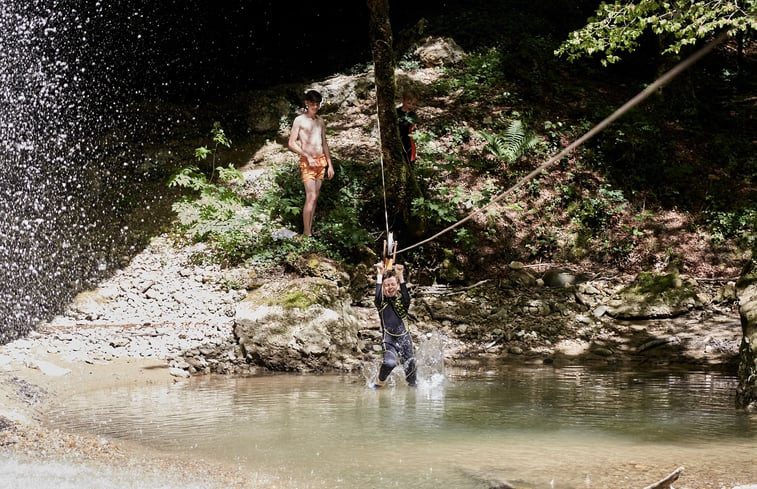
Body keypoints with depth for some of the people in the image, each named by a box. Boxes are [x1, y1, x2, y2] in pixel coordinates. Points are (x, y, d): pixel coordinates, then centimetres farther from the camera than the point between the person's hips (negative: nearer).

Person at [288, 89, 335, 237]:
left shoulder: (320, 121, 14)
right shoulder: (299, 120, -3)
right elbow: (291, 143, -7)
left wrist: (329, 164, 15)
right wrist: (307, 156, -16)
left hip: (321, 161, 6)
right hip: (307, 162, -6)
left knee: (315, 197, 6)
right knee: (311, 197, -13)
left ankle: (310, 229, 10)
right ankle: (307, 233, -12)